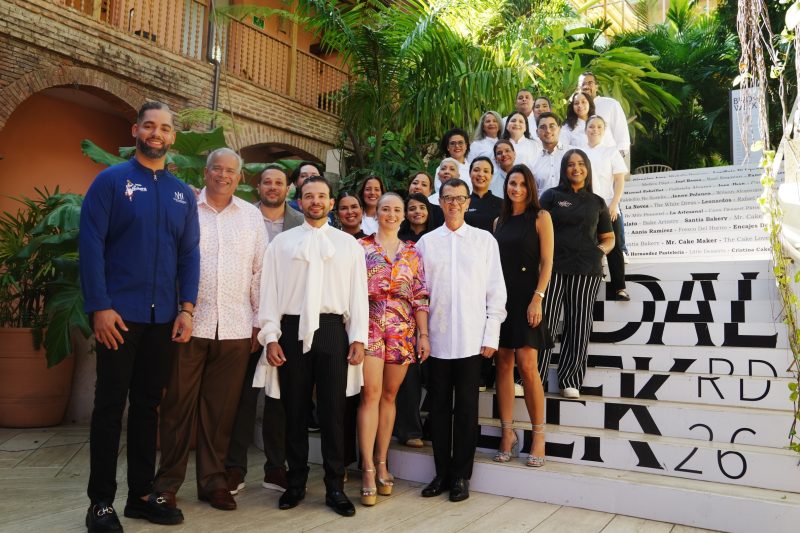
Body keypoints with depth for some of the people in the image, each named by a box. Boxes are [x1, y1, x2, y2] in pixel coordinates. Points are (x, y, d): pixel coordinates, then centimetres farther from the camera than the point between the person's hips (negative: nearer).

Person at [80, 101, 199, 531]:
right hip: (118, 315, -4)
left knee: (148, 405, 11)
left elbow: (190, 254, 10)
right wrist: (99, 307, -15)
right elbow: (91, 245, -8)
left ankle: (142, 494, 22)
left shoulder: (183, 193, 11)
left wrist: (186, 308, 0)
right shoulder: (111, 181, -1)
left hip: (163, 318, 4)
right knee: (110, 405, 3)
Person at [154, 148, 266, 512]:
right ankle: (168, 481, 18)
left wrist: (260, 321, 6)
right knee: (178, 405, 5)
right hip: (189, 323, -1)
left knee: (220, 408, 7)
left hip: (235, 328, 2)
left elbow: (260, 271, 10)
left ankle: (213, 481, 19)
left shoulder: (252, 216, 11)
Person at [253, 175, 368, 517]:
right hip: (292, 329, 1)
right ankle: (295, 484, 21)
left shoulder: (348, 244, 10)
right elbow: (270, 291, 5)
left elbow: (358, 293, 6)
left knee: (333, 411, 2)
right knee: (295, 411, 7)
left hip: (332, 329, 0)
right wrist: (270, 337, -3)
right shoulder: (281, 242, 9)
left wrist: (358, 338, -2)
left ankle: (335, 488, 14)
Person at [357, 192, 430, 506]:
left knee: (389, 395, 8)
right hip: (370, 325, -2)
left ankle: (381, 463, 18)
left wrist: (424, 334, 1)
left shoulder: (412, 253, 11)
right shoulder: (360, 247, 4)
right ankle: (368, 469, -3)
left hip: (403, 329, 3)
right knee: (371, 394, -8)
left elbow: (420, 297, 8)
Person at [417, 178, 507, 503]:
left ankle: (461, 476, 17)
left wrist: (491, 336, -2)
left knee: (466, 409, 4)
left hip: (471, 339, -1)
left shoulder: (485, 241, 4)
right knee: (439, 408, 8)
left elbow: (495, 291, 3)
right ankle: (442, 473, 20)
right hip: (437, 339, 2)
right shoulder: (426, 242, 8)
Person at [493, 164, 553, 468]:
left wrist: (537, 299, -15)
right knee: (503, 364, 3)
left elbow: (547, 262, -5)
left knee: (527, 366, -10)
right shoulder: (500, 221, 15)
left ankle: (539, 437, 2)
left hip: (526, 297, -5)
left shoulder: (540, 217, 1)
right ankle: (507, 434, 10)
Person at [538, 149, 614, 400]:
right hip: (553, 267, -2)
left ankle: (569, 380, 13)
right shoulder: (551, 196, 10)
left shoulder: (596, 202, 17)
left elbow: (608, 238, 21)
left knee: (579, 327, 3)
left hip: (586, 271, 2)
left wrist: (599, 251, 1)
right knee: (543, 322, -7)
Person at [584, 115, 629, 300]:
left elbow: (620, 180, 1)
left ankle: (619, 287, 0)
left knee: (613, 247, -2)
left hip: (608, 208, -1)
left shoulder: (611, 152, 5)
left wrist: (614, 204, -10)